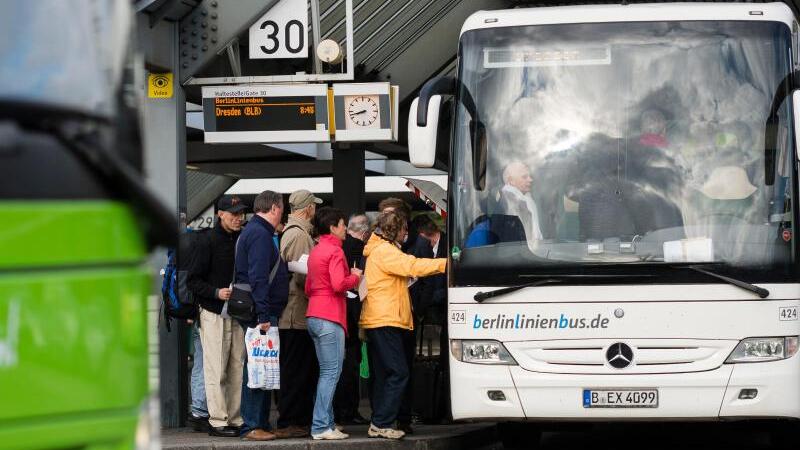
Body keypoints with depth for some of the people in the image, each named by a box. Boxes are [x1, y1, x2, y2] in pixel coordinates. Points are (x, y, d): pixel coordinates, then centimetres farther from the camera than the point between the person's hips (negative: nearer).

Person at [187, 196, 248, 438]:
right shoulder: (208, 242, -4)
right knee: (216, 371, -4)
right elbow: (193, 280, -5)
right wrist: (216, 292, -19)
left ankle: (235, 419, 9)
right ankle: (218, 421, -1)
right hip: (214, 314, -5)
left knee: (237, 369, 5)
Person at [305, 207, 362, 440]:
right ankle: (321, 427, -11)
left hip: (315, 316, 10)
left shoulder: (315, 252, 17)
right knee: (332, 372, -8)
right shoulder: (334, 251, -11)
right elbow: (339, 284, -22)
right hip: (330, 318, -10)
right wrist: (355, 276, -3)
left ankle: (326, 424, 13)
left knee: (327, 372, 13)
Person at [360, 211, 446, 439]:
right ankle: (381, 424, -14)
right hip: (385, 320, -11)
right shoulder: (385, 251, -11)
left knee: (384, 374, 11)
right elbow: (413, 266, -22)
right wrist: (446, 264, -22)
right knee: (399, 372, -12)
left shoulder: (380, 250, 22)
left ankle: (379, 424, 11)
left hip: (379, 321, 11)